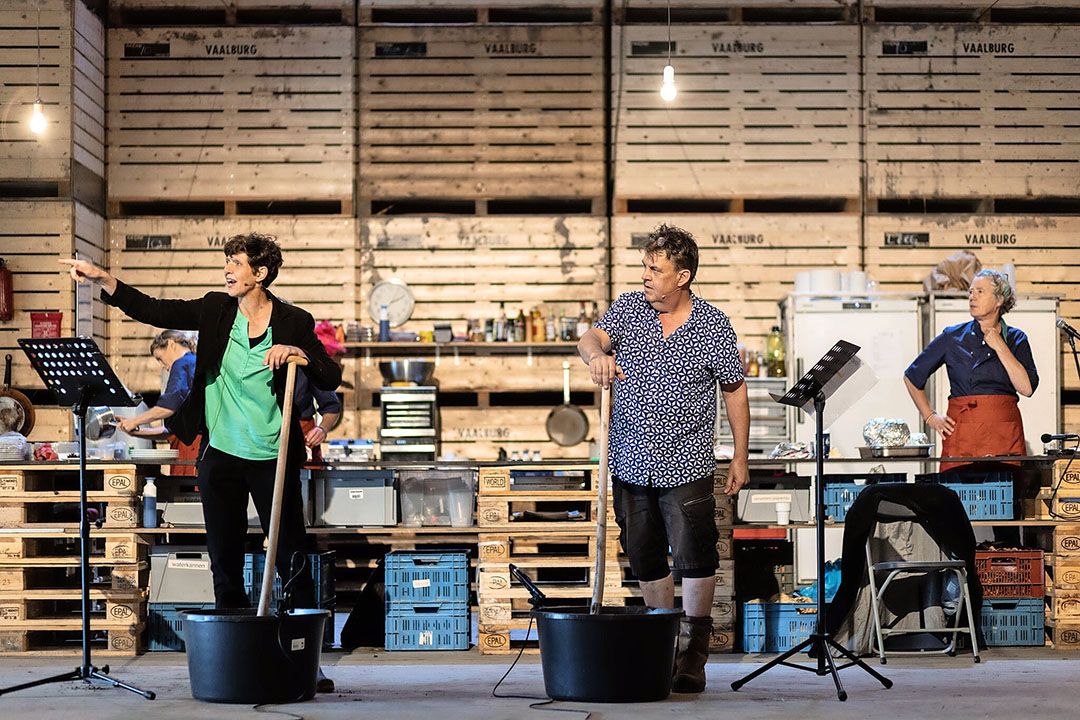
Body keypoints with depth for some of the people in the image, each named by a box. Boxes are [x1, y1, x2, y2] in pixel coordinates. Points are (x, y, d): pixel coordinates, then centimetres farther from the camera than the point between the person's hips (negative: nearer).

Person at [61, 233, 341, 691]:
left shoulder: (294, 323, -3)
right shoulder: (215, 310, 4)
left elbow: (330, 380, -2)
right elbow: (153, 311, -1)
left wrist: (299, 354, -20)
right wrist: (103, 281, -11)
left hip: (273, 460, -3)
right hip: (220, 458, 3)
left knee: (292, 560, -1)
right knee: (225, 564, 7)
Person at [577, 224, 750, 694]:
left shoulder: (714, 327, -4)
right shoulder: (629, 308, 3)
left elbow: (735, 391, 4)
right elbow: (590, 339, -12)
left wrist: (740, 457, 3)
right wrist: (596, 354, -38)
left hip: (686, 464, -4)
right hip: (631, 462, 4)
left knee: (694, 557, -9)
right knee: (645, 559, 11)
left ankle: (693, 654, 1)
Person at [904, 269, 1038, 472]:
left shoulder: (1015, 339, 9)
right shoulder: (953, 337, 6)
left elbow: (1027, 388, -5)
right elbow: (912, 377, 15)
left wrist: (999, 347, -4)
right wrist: (930, 417, 9)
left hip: (1005, 432, 1)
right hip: (961, 431, -1)